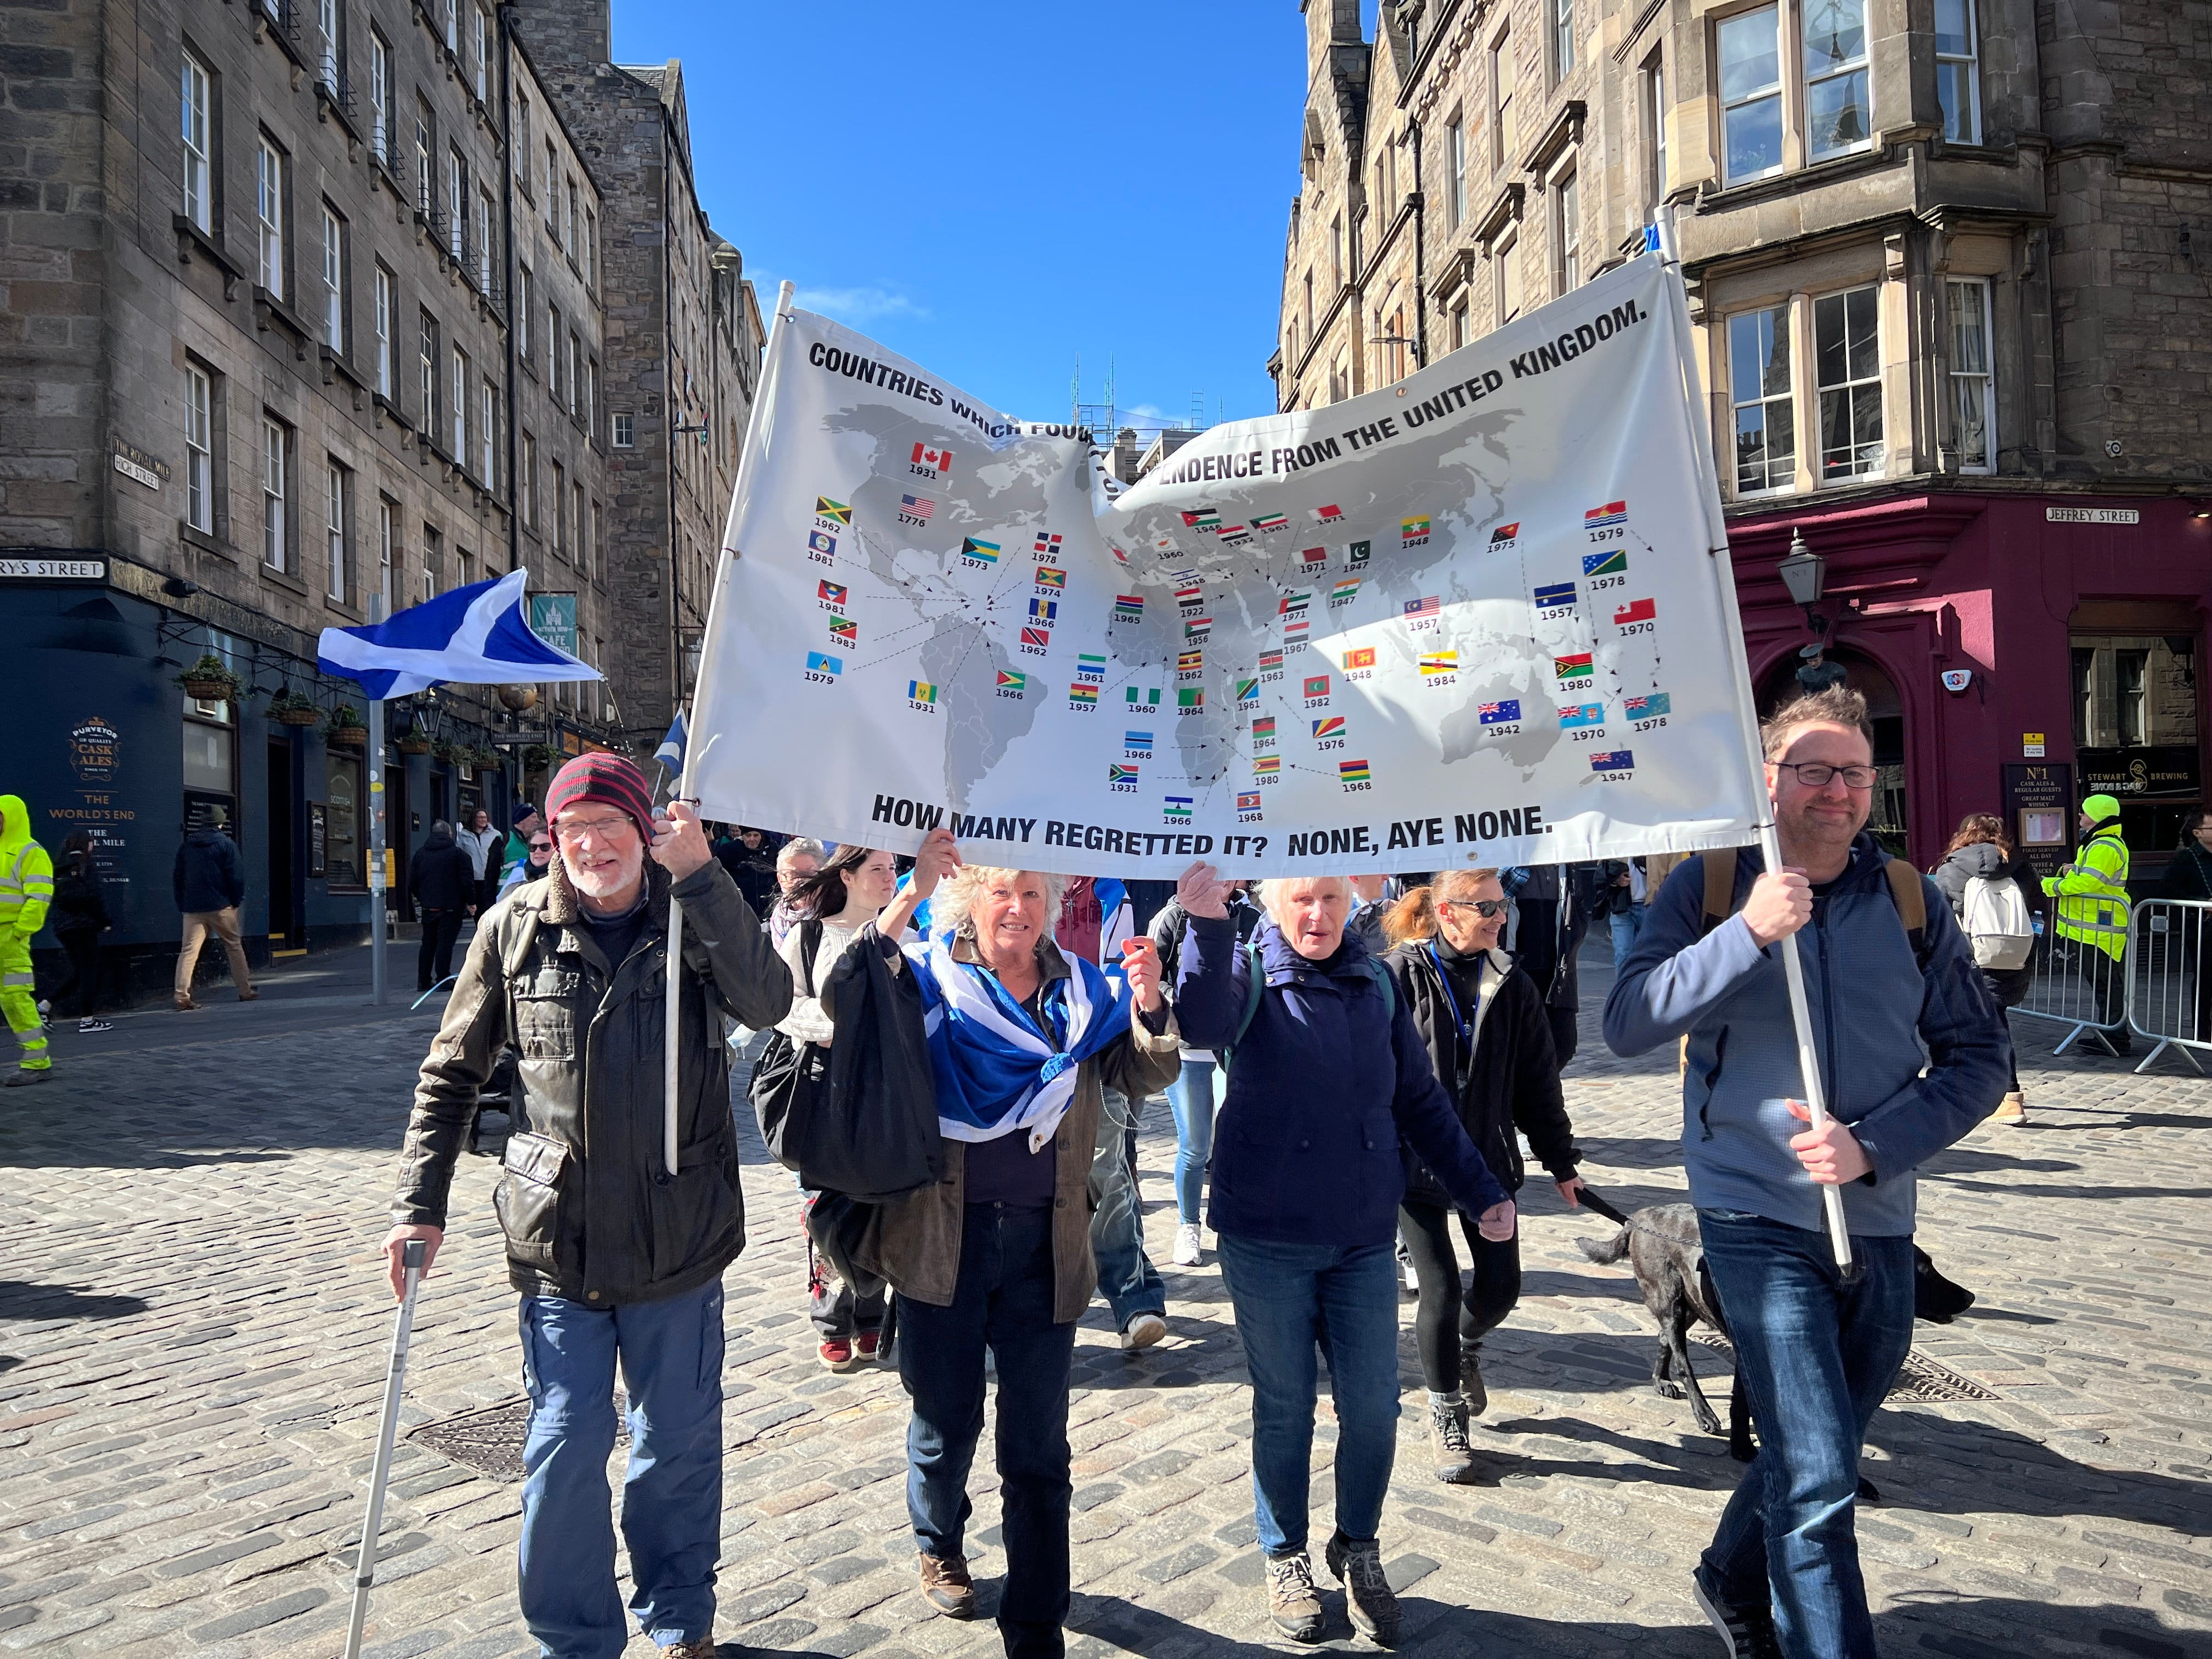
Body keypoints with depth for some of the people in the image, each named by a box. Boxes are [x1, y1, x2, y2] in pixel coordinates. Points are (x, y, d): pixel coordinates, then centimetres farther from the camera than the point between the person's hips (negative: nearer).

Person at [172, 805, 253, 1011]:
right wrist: (237, 900, 2)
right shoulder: (226, 844, -3)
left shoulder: (187, 845, 11)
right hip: (221, 907, -3)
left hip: (192, 908, 3)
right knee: (234, 947, 9)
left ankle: (182, 998, -12)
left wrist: (181, 904, 16)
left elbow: (177, 877, 13)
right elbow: (236, 876, -8)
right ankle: (245, 991, 14)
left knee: (188, 951, -2)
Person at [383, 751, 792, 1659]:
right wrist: (420, 1204, 2)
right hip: (558, 1239, 0)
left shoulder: (699, 917, -5)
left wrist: (700, 874, -29)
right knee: (563, 1452, 6)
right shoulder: (516, 926, -3)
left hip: (679, 1238, 0)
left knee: (679, 1447, 15)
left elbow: (769, 1002, -25)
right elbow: (452, 1073, 6)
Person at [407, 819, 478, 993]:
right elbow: (467, 881, -10)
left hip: (428, 907, 4)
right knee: (445, 943, -4)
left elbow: (412, 883, 9)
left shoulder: (420, 853, 8)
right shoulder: (458, 853, -6)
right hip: (451, 907, -4)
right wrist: (471, 902, 0)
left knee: (428, 943, 13)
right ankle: (443, 979, -5)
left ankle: (423, 980, 16)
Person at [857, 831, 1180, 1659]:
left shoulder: (1082, 991, 6)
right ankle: (939, 1547, 47)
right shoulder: (930, 977, -2)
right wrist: (908, 898, -32)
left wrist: (1149, 1004, -20)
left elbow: (1148, 1073, 0)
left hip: (1045, 1244, 1)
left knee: (1039, 1448, 6)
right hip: (941, 1239, -1)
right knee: (946, 1424, 17)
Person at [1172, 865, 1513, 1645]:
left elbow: (1421, 1102, 10)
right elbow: (1205, 1024, -31)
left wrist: (1482, 1191, 7)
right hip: (1267, 1242, -3)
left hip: (1365, 1239, 3)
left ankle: (1359, 1550, 33)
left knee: (1373, 1407, 8)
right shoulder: (1249, 972, -7)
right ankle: (1286, 1558, 31)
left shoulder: (1377, 983, 3)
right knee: (1283, 1409, 10)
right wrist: (1207, 925, -47)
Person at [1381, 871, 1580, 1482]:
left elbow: (1538, 1080, 8)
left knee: (1501, 1285, 7)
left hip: (1487, 1158, 4)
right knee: (1442, 1290, 0)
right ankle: (1446, 1414, 23)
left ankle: (1464, 1341, 43)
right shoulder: (1399, 976, -12)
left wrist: (1561, 1161, 11)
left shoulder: (1511, 984, 1)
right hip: (1414, 1160, -4)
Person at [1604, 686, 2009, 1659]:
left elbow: (1978, 1056, 2)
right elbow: (1628, 1024, -16)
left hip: (1879, 1223, 4)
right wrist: (1748, 933, -26)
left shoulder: (1911, 901, 2)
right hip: (1758, 1216, -4)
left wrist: (1874, 1144, -13)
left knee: (1818, 1457, 21)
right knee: (1817, 1476, -8)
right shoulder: (1711, 886, -5)